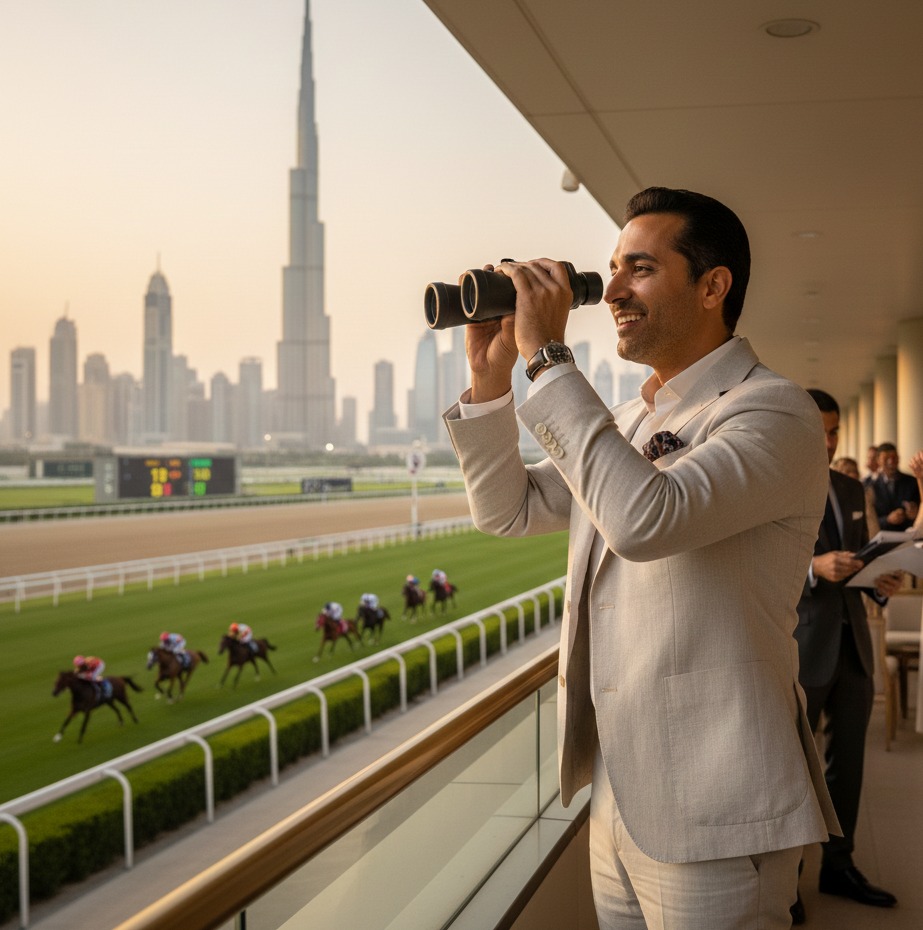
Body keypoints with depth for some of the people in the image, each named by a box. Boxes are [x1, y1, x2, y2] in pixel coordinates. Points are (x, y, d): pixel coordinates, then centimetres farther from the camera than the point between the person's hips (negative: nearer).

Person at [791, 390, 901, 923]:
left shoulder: (853, 490, 13)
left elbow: (861, 556, 16)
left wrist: (882, 582, -5)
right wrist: (813, 569, -30)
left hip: (854, 645, 6)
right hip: (801, 648, -6)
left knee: (849, 761, 14)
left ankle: (838, 865, 29)